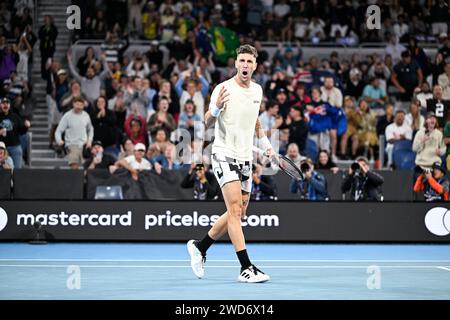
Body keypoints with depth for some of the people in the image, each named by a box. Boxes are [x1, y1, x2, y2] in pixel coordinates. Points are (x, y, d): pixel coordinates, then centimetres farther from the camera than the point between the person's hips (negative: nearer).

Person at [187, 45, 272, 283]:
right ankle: (246, 268, -21)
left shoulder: (257, 90, 10)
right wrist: (216, 108, -33)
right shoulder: (224, 89, -10)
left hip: (245, 157, 7)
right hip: (224, 154, -7)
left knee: (238, 214, 10)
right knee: (235, 209, -17)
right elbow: (208, 121, -13)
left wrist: (265, 142, 19)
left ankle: (200, 246, 28)